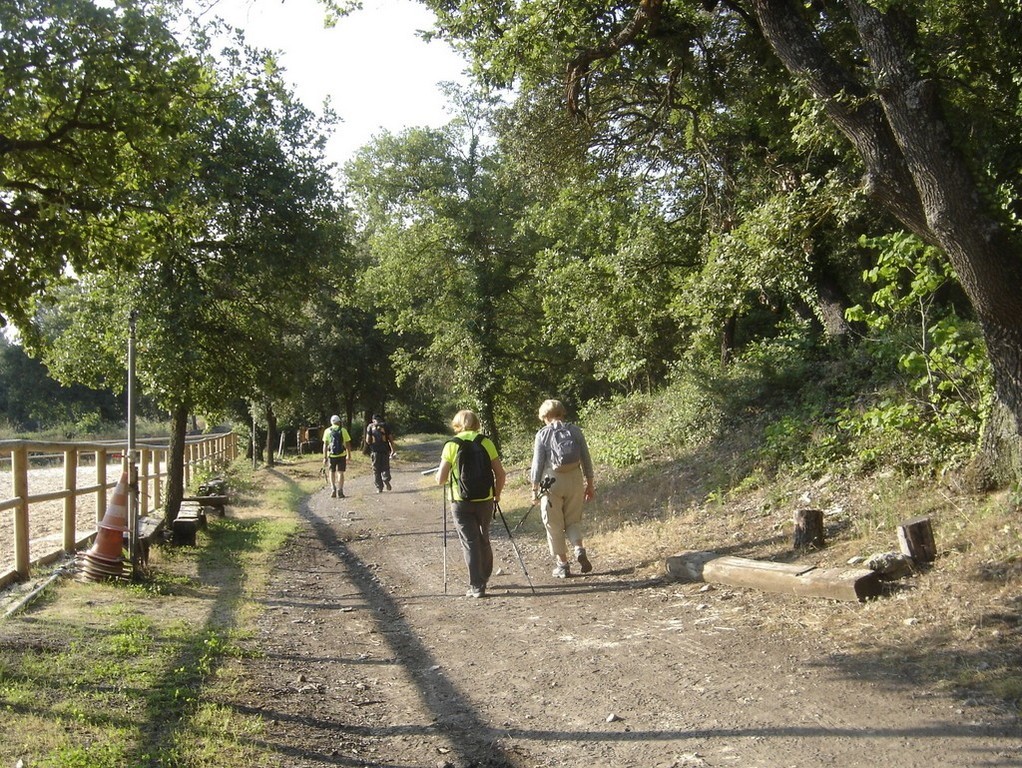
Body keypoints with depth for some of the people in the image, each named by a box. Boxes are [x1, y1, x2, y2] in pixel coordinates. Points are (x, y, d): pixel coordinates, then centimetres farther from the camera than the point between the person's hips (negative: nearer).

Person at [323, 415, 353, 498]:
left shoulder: (327, 431, 1)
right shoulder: (343, 430, -1)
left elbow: (325, 445, -1)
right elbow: (348, 444, -1)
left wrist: (325, 457, 3)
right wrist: (349, 455, 8)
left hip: (331, 455, 1)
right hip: (342, 455, -1)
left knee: (332, 472, 14)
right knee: (340, 473, 4)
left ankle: (333, 490, 4)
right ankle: (340, 491, -4)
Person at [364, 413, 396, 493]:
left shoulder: (370, 426, 3)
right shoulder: (385, 426, 5)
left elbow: (368, 439, -3)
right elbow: (390, 438, 1)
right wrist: (392, 450, 6)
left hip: (375, 450, 0)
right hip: (385, 449, 0)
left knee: (376, 469, 7)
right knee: (385, 467, 12)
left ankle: (379, 488, 4)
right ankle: (386, 480, -16)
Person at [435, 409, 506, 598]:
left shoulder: (451, 445, -5)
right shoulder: (486, 443, 0)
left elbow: (440, 480, -6)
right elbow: (500, 474, -1)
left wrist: (440, 473, 16)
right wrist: (497, 494, 14)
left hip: (461, 502, -2)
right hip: (485, 500, 2)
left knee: (469, 542, 3)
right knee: (484, 540, 19)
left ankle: (476, 586, 0)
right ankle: (484, 578, 33)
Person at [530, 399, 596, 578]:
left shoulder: (542, 434, -5)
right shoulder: (575, 431, 2)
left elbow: (537, 464, -6)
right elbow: (586, 459, 5)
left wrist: (535, 489, 1)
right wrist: (590, 484, 14)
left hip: (552, 481, -3)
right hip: (575, 479, 3)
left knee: (554, 525, 10)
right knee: (573, 521, 18)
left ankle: (562, 565, 14)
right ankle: (579, 549, -6)